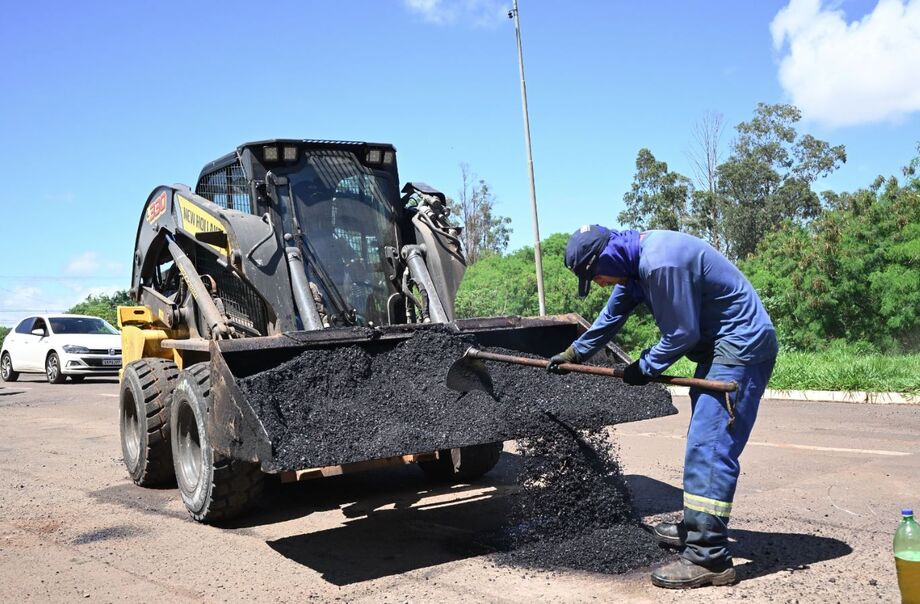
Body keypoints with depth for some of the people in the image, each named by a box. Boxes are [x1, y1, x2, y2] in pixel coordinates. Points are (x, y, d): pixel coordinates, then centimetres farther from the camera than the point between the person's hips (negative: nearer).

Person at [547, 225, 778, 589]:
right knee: (703, 443, 17)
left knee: (708, 448, -13)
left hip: (741, 347, -10)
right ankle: (695, 529, 29)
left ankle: (709, 558, -10)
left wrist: (644, 368, -5)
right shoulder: (635, 261, 7)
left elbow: (682, 334, -19)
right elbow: (612, 316, 21)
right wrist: (572, 354, 29)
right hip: (720, 347, 10)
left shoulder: (661, 264, -26)